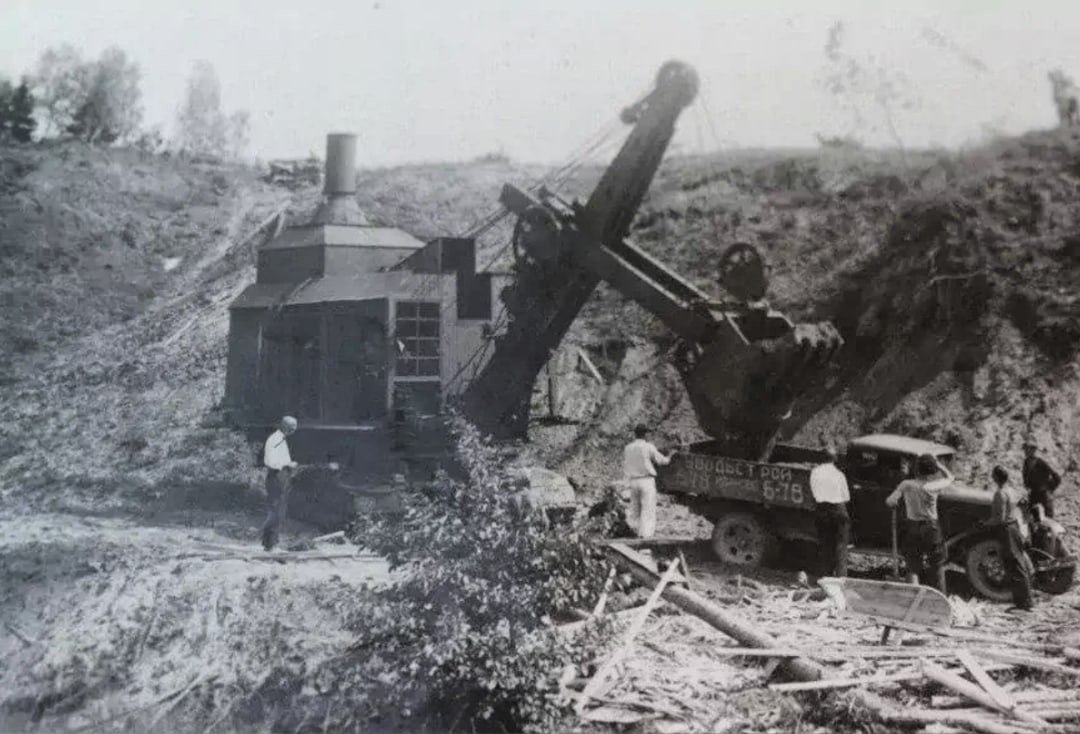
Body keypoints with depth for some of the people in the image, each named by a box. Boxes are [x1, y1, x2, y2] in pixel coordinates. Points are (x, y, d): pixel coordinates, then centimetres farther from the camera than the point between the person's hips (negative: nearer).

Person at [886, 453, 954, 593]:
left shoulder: (906, 485, -8)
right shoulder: (932, 487, -12)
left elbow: (889, 501, -13)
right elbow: (949, 477, 5)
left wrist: (896, 502, 8)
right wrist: (938, 463, 4)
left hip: (912, 529, 1)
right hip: (931, 528, -1)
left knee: (912, 568, 7)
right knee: (938, 566, 18)